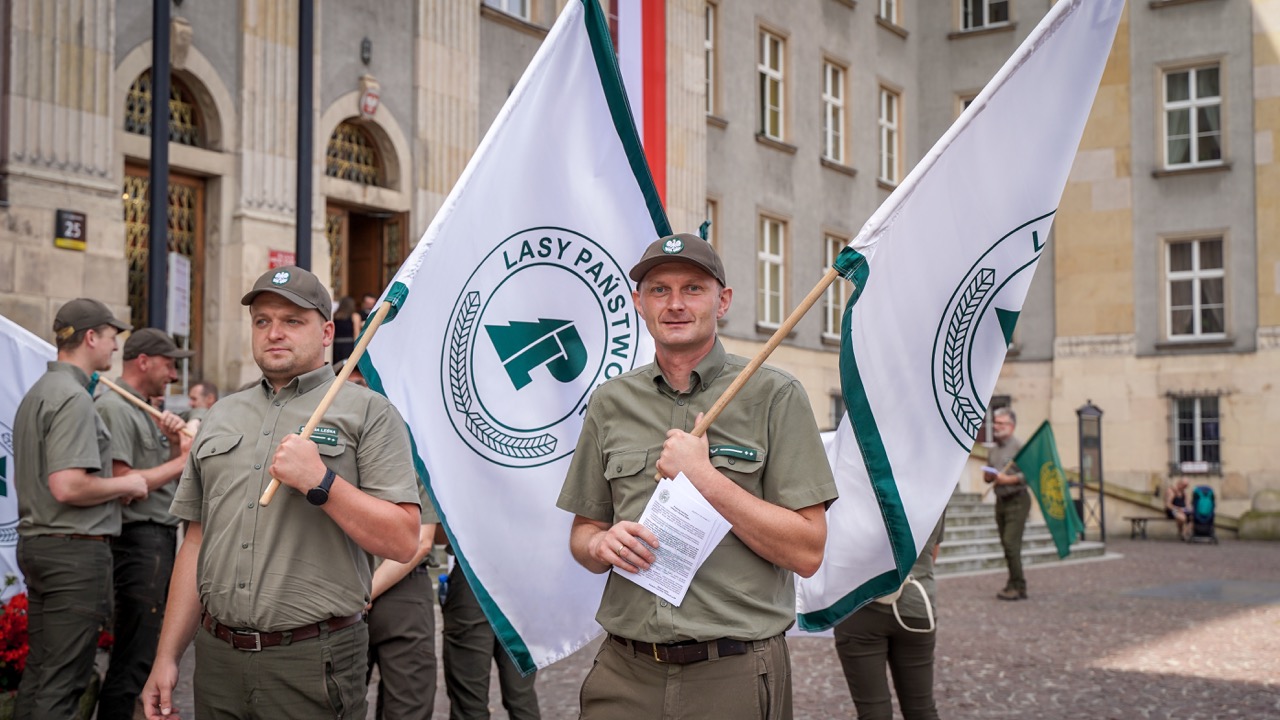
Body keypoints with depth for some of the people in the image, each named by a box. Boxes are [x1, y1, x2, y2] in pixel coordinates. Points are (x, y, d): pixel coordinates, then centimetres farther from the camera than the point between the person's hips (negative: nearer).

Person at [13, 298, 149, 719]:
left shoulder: (37, 393, 16)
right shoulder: (73, 397, -16)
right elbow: (68, 487, -25)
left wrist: (111, 489, 20)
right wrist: (125, 485, -9)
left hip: (35, 541, 10)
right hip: (75, 549, -10)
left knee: (39, 670, 15)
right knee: (63, 682, -6)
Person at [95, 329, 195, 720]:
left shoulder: (142, 409, 19)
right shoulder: (115, 407, -12)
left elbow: (164, 476, 20)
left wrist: (175, 442, 1)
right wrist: (183, 459, -13)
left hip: (160, 537, 10)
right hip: (139, 538, -10)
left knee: (152, 649, 15)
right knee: (134, 658, -9)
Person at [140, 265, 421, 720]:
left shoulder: (368, 412, -3)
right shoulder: (222, 416, 15)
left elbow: (403, 541, -10)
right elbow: (196, 542, 16)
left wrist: (320, 482, -20)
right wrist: (167, 657, 11)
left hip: (313, 664, -5)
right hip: (217, 659, 5)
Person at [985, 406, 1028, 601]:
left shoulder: (1018, 447, -9)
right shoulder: (993, 450, 15)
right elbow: (988, 476, 22)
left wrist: (1009, 479, -22)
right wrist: (988, 476, 0)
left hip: (1017, 499, -8)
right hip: (1001, 501, 8)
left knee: (1011, 543, -13)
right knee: (1007, 545, 8)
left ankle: (1018, 587, -7)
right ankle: (1014, 585, 14)